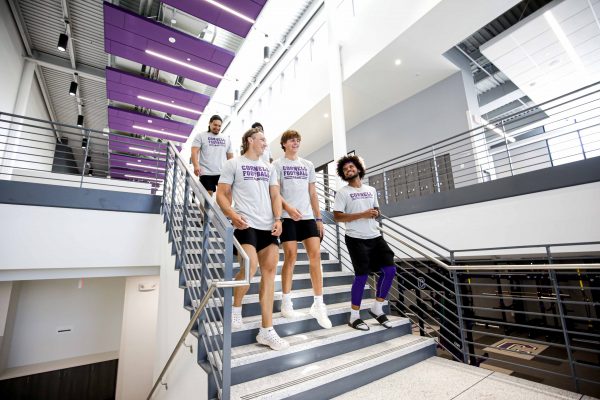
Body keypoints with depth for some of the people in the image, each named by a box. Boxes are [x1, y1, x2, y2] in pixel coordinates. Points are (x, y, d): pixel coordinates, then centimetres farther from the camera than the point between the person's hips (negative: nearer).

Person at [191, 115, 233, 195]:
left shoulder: (226, 139, 19)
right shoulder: (201, 136, 8)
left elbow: (230, 156, 21)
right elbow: (194, 152, -4)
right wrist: (196, 166, -21)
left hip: (223, 173, 3)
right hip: (206, 172, -2)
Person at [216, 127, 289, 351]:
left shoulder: (269, 168, 21)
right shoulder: (233, 164, 6)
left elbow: (275, 196, 15)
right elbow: (221, 195, 1)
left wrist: (278, 219, -1)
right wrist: (233, 215, -17)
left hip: (268, 226, 5)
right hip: (246, 224, -5)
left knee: (269, 271, 1)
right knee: (251, 265, -21)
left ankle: (267, 331, 10)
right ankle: (236, 308, 11)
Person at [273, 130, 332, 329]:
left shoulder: (308, 165, 18)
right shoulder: (277, 164, 6)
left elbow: (313, 194, 16)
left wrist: (318, 217, 10)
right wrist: (288, 207, -22)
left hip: (308, 216, 4)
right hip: (288, 217, -4)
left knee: (315, 255, -5)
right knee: (291, 256, -4)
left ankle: (318, 305, 3)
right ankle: (286, 303, 11)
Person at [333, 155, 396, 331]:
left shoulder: (371, 190, 14)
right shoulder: (342, 192, -3)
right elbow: (337, 217, -11)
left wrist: (376, 213, -2)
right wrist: (363, 214, -18)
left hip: (375, 236, 6)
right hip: (356, 239, -6)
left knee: (390, 269, 3)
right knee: (362, 275, -5)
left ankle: (377, 308, 22)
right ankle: (354, 317, 13)